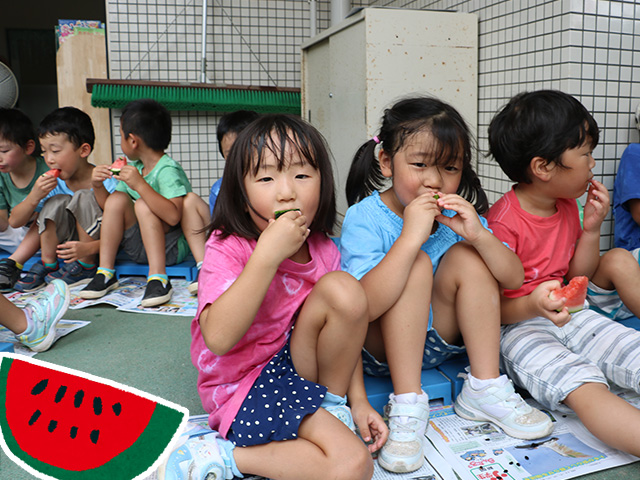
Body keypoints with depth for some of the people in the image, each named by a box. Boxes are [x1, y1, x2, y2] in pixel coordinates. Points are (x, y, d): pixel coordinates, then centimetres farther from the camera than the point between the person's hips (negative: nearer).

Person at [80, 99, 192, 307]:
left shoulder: (168, 170, -17)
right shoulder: (133, 167, 9)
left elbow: (173, 216, -33)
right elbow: (111, 208, 17)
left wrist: (140, 184, -35)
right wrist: (98, 186, -2)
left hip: (172, 248, -7)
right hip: (138, 249, 7)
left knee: (142, 205, -27)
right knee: (117, 198, -12)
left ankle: (158, 278, -31)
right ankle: (105, 273, -9)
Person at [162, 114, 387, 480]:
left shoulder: (324, 251, -4)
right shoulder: (228, 249, -19)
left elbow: (345, 326, 6)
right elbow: (218, 338, -33)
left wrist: (359, 401, 1)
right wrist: (268, 254, -37)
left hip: (297, 363, 6)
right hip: (242, 384, -5)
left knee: (344, 288, -19)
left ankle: (331, 407, 0)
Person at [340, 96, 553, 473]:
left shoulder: (456, 213, -5)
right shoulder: (364, 217, -20)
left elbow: (513, 279, -8)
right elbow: (364, 307, -34)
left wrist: (479, 235, -27)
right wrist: (411, 236, -40)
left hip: (438, 339, 5)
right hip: (378, 348, -5)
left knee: (466, 256, -16)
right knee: (416, 264, -28)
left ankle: (485, 389, -7)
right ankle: (408, 406, -23)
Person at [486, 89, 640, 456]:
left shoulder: (568, 208, 8)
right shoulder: (502, 222, -18)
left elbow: (578, 276, 16)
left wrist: (591, 229, 2)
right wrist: (533, 305, -36)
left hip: (569, 316, 8)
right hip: (517, 326, -7)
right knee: (585, 389, -31)